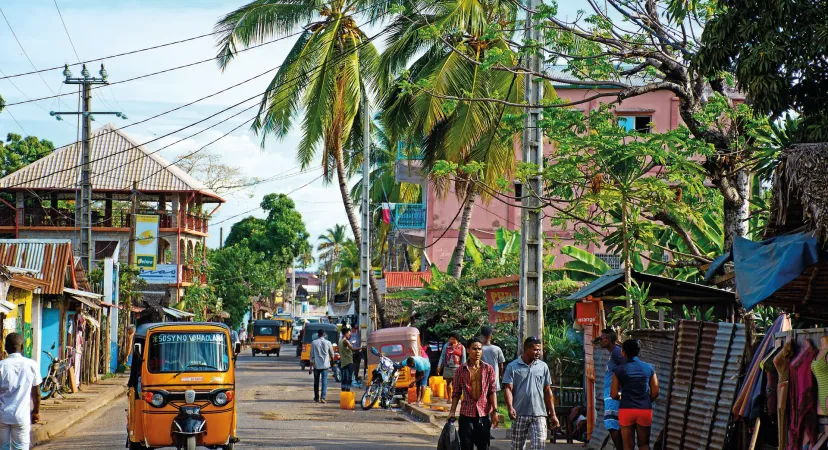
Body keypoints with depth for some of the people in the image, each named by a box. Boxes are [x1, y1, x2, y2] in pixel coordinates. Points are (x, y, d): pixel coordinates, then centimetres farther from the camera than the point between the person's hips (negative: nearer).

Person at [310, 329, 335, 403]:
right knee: (324, 381, -1)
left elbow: (312, 355, -4)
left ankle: (316, 398, 20)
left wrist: (311, 366, 0)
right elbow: (332, 354, 9)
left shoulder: (314, 343, -3)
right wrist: (332, 359, 30)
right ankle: (323, 397, -14)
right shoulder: (328, 343, -2)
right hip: (325, 365, -1)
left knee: (316, 382, 13)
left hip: (316, 365, 1)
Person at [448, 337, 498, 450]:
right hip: (466, 414, 0)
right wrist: (452, 412, -2)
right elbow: (456, 393, 5)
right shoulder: (461, 370, 2)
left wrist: (495, 411, -8)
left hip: (484, 413, 0)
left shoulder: (488, 369, 3)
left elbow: (492, 391, 0)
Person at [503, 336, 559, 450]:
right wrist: (510, 407, -24)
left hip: (539, 415, 1)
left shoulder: (543, 367, 8)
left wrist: (553, 414, 9)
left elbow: (547, 391, 12)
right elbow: (508, 389, -6)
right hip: (519, 415, -1)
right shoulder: (512, 367, 1)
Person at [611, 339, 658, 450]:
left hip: (626, 410, -1)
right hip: (645, 410, 1)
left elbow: (614, 395, -1)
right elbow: (655, 393, 4)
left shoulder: (619, 370, -3)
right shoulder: (649, 368, 2)